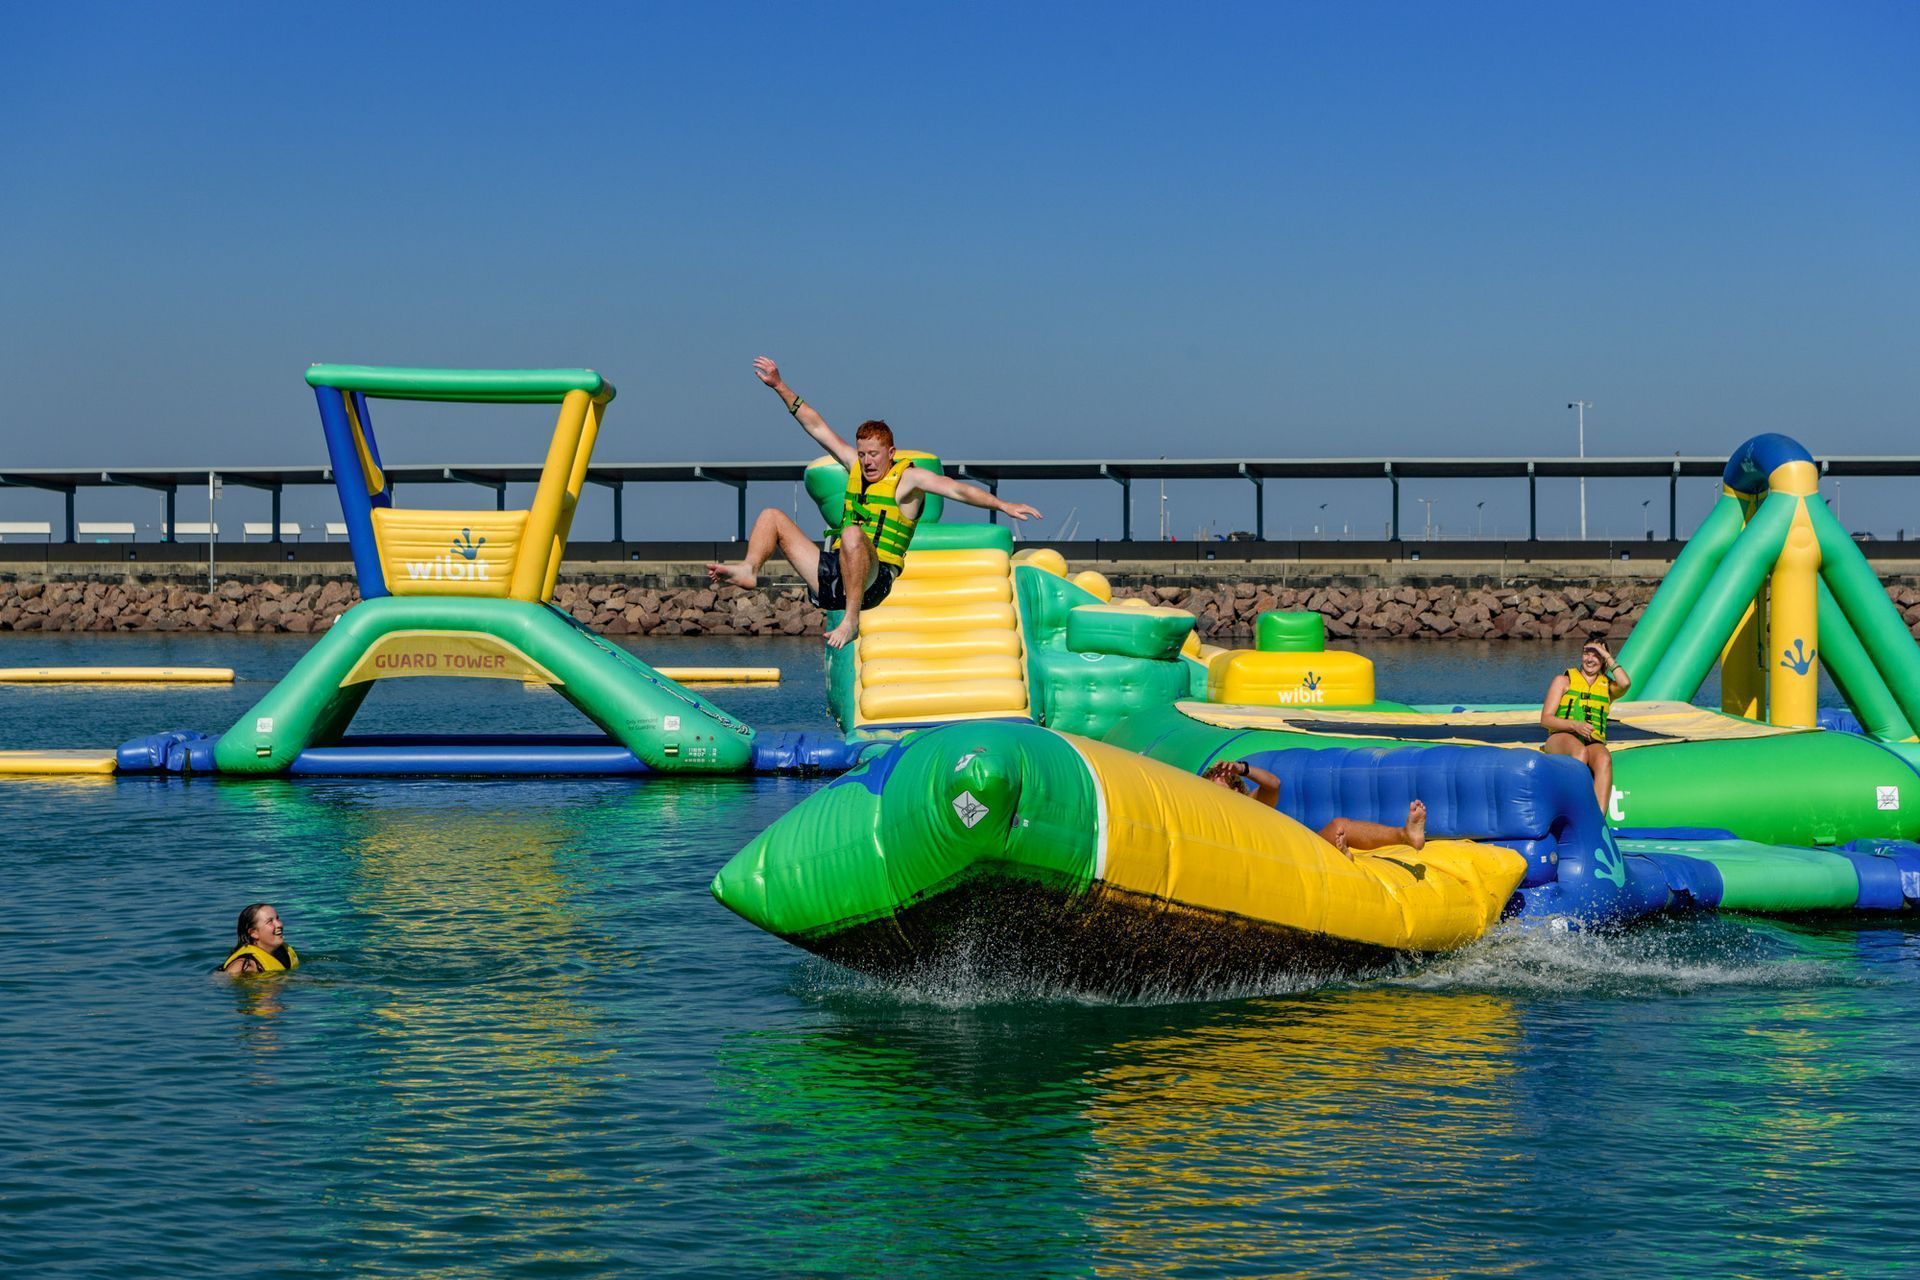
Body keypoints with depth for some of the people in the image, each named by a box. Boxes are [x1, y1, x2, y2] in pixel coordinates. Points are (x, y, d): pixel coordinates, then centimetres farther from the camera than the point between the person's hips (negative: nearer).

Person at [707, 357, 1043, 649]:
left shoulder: (907, 477, -2)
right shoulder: (856, 466, 16)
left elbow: (956, 489, -12)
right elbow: (817, 427, 18)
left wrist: (1002, 505, -24)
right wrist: (779, 386, 17)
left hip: (873, 580, -8)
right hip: (833, 572, 8)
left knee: (852, 533, -40)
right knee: (773, 516, 11)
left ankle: (852, 618, -38)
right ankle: (749, 571, -17)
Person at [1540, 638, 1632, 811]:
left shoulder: (1608, 686, 24)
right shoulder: (1564, 681, 18)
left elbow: (1625, 683, -3)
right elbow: (1545, 719, 7)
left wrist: (1608, 657, 9)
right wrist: (1574, 725, -11)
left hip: (1593, 742, 1)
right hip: (1562, 738, -1)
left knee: (1604, 759, -36)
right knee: (1580, 752, -39)